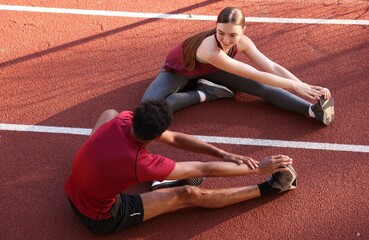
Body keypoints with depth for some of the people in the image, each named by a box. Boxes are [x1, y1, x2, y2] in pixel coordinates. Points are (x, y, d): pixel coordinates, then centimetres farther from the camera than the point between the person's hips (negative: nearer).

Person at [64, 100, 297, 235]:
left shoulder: (121, 120, -19)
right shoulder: (141, 163, -35)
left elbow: (174, 138, -9)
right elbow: (206, 170, -27)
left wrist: (223, 154, -13)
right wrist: (258, 168, -17)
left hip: (74, 194, 6)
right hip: (102, 220, -6)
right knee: (189, 194, -8)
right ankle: (267, 188, 4)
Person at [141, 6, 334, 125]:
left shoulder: (243, 42, -25)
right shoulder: (210, 50, -46)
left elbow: (272, 67, -22)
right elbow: (255, 74, -44)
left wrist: (304, 86, -33)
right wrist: (294, 85, -41)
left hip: (208, 71, 4)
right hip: (178, 72, -4)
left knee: (262, 87, -16)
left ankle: (313, 109, -23)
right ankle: (204, 93, -19)